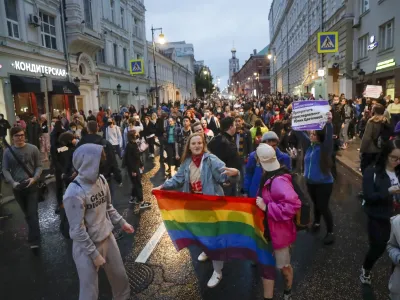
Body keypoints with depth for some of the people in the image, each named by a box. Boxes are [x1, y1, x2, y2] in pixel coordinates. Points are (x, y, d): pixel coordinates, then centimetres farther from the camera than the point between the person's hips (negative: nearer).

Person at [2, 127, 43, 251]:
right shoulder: (7, 152, -1)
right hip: (17, 188, 3)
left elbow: (39, 166, -1)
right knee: (26, 213, 18)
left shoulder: (33, 149, -5)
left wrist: (34, 178, -17)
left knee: (32, 213, -5)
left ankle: (34, 240, -2)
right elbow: (5, 170, 0)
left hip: (32, 186, -2)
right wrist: (12, 182, -15)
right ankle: (33, 233, 39)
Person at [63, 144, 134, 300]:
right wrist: (94, 254, -16)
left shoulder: (101, 180, -7)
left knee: (120, 275, 23)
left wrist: (121, 222, 12)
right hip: (87, 246, -6)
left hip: (108, 238, 7)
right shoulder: (74, 193, -26)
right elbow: (78, 231, -20)